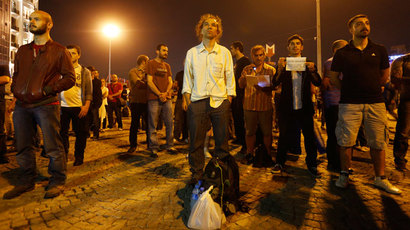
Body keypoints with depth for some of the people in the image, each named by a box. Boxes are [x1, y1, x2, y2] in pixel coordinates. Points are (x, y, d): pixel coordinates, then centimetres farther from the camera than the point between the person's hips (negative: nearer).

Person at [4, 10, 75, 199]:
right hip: (22, 105, 6)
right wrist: (15, 92, 9)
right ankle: (27, 181, 25)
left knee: (52, 146, -3)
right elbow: (16, 75, 26)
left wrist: (48, 89, -12)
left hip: (46, 105, -5)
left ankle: (57, 181, 10)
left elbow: (70, 78, -3)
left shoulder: (59, 51, 3)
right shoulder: (22, 50, 19)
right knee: (23, 146, 10)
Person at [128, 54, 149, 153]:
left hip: (146, 101, 5)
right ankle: (133, 145, 14)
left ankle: (150, 143, 16)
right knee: (135, 124, 3)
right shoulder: (133, 72, 0)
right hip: (136, 101, -4)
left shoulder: (146, 72, 19)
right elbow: (138, 83, -14)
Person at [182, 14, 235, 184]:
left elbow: (230, 79, 9)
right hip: (197, 101, 1)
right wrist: (187, 101, 0)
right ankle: (197, 174, 17)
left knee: (222, 141, 4)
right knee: (196, 141, 2)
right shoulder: (192, 53, 12)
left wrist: (228, 102, 0)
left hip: (220, 101, 0)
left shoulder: (225, 52, 10)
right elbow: (187, 78, 11)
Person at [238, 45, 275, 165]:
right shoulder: (247, 69, 10)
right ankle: (250, 154, 22)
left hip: (266, 106, -1)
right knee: (250, 131, 8)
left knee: (267, 132, 6)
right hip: (249, 105, 1)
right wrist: (244, 77, -14)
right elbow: (241, 85, 6)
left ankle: (268, 154, 22)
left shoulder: (271, 70, 6)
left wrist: (263, 86, -19)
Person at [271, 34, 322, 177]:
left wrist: (312, 70, -19)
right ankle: (280, 163, 21)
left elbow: (318, 83, 0)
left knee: (309, 136, 4)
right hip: (287, 107, -1)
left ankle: (312, 165, 20)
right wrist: (280, 68, -24)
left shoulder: (308, 63, 9)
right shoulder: (283, 63, 6)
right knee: (284, 136, 5)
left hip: (304, 107, 1)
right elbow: (275, 83, -7)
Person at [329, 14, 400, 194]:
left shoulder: (379, 51, 10)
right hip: (349, 104, -2)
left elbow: (384, 76, 19)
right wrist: (349, 90, 7)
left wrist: (371, 89, 15)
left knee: (378, 142, 7)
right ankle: (344, 175, 15)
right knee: (346, 141, 0)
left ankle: (380, 178, 20)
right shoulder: (342, 53, 2)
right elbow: (333, 78, 7)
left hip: (376, 103, 3)